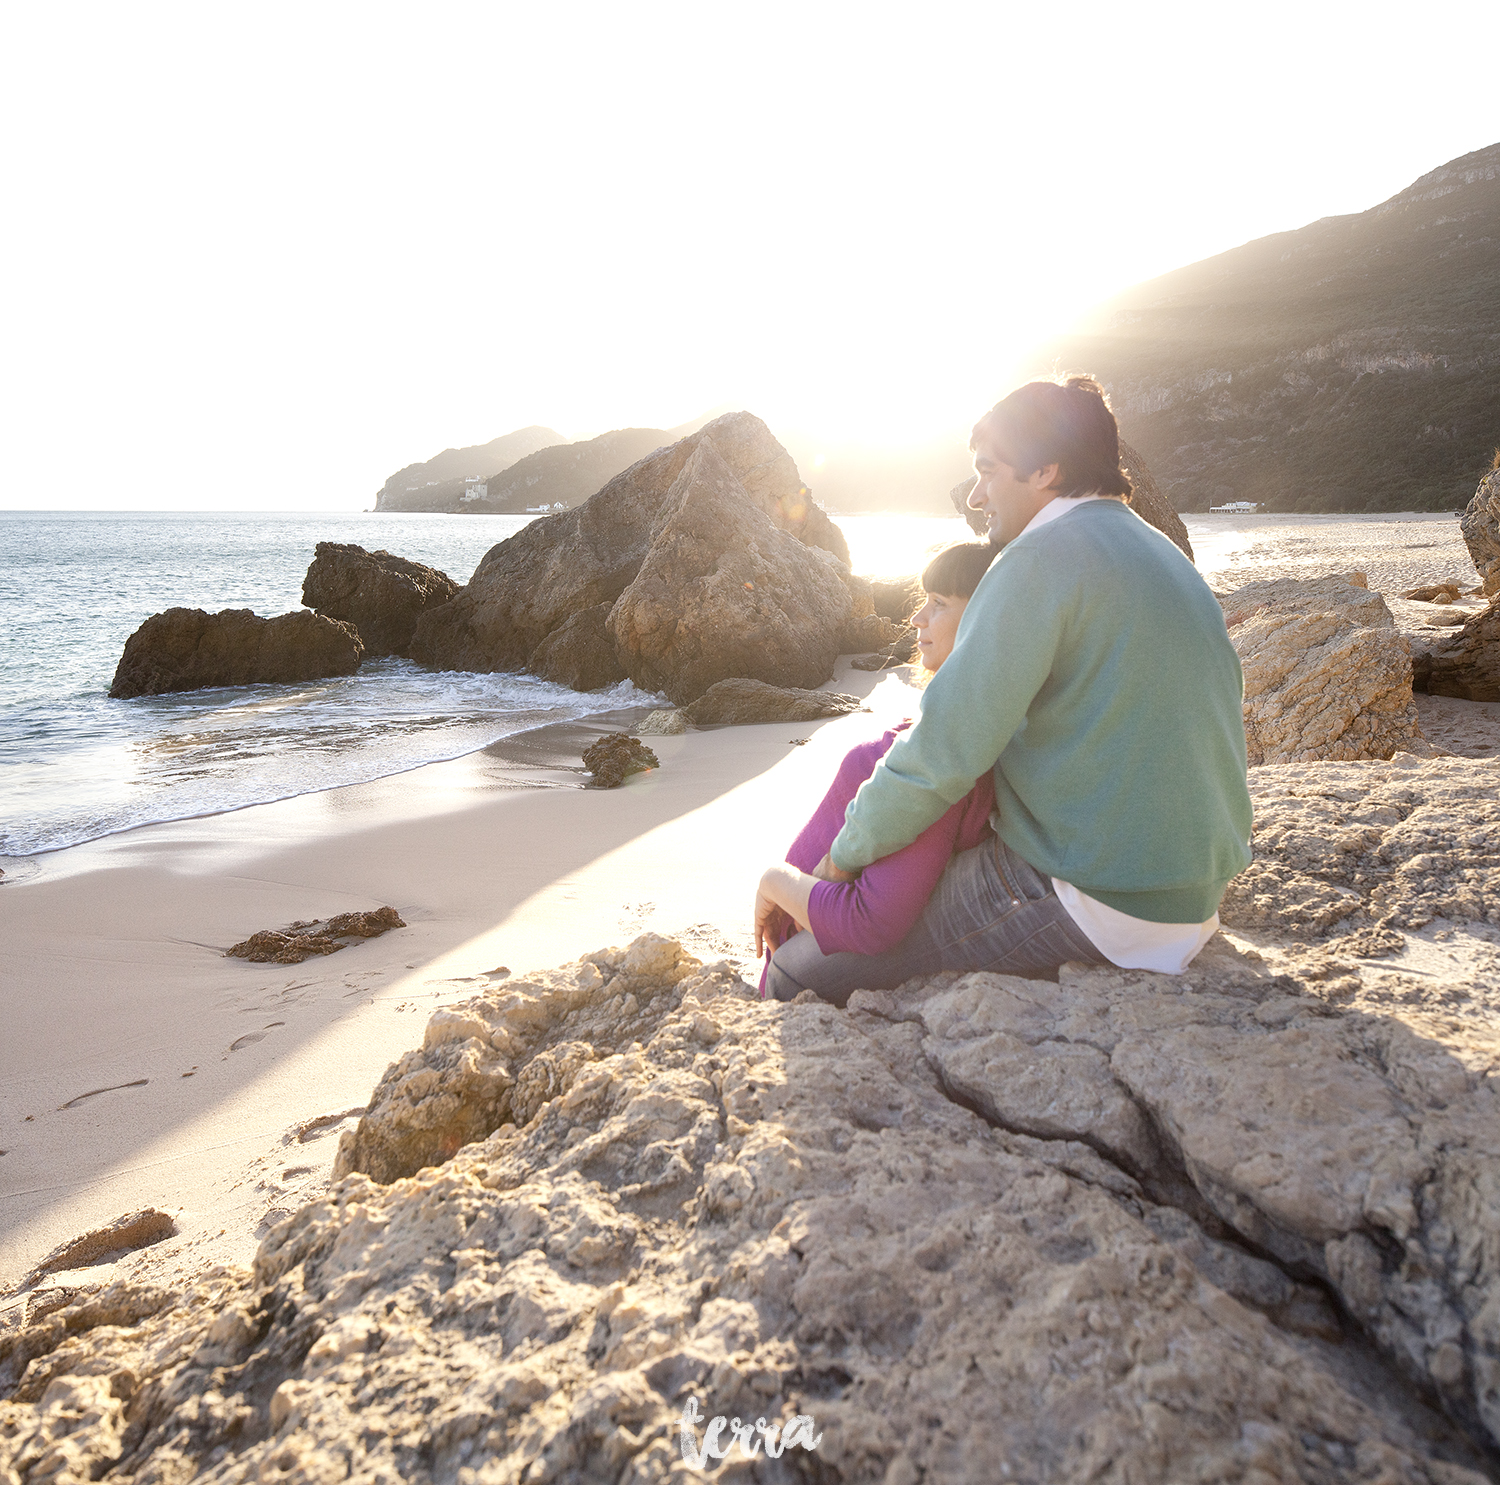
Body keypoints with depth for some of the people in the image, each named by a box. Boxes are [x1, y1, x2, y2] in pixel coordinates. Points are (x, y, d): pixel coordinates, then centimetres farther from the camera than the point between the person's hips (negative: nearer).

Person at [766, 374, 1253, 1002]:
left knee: (793, 974, -7)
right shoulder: (1165, 556, 15)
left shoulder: (1045, 556, -14)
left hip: (1095, 909, -10)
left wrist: (845, 855, -6)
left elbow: (944, 749, -19)